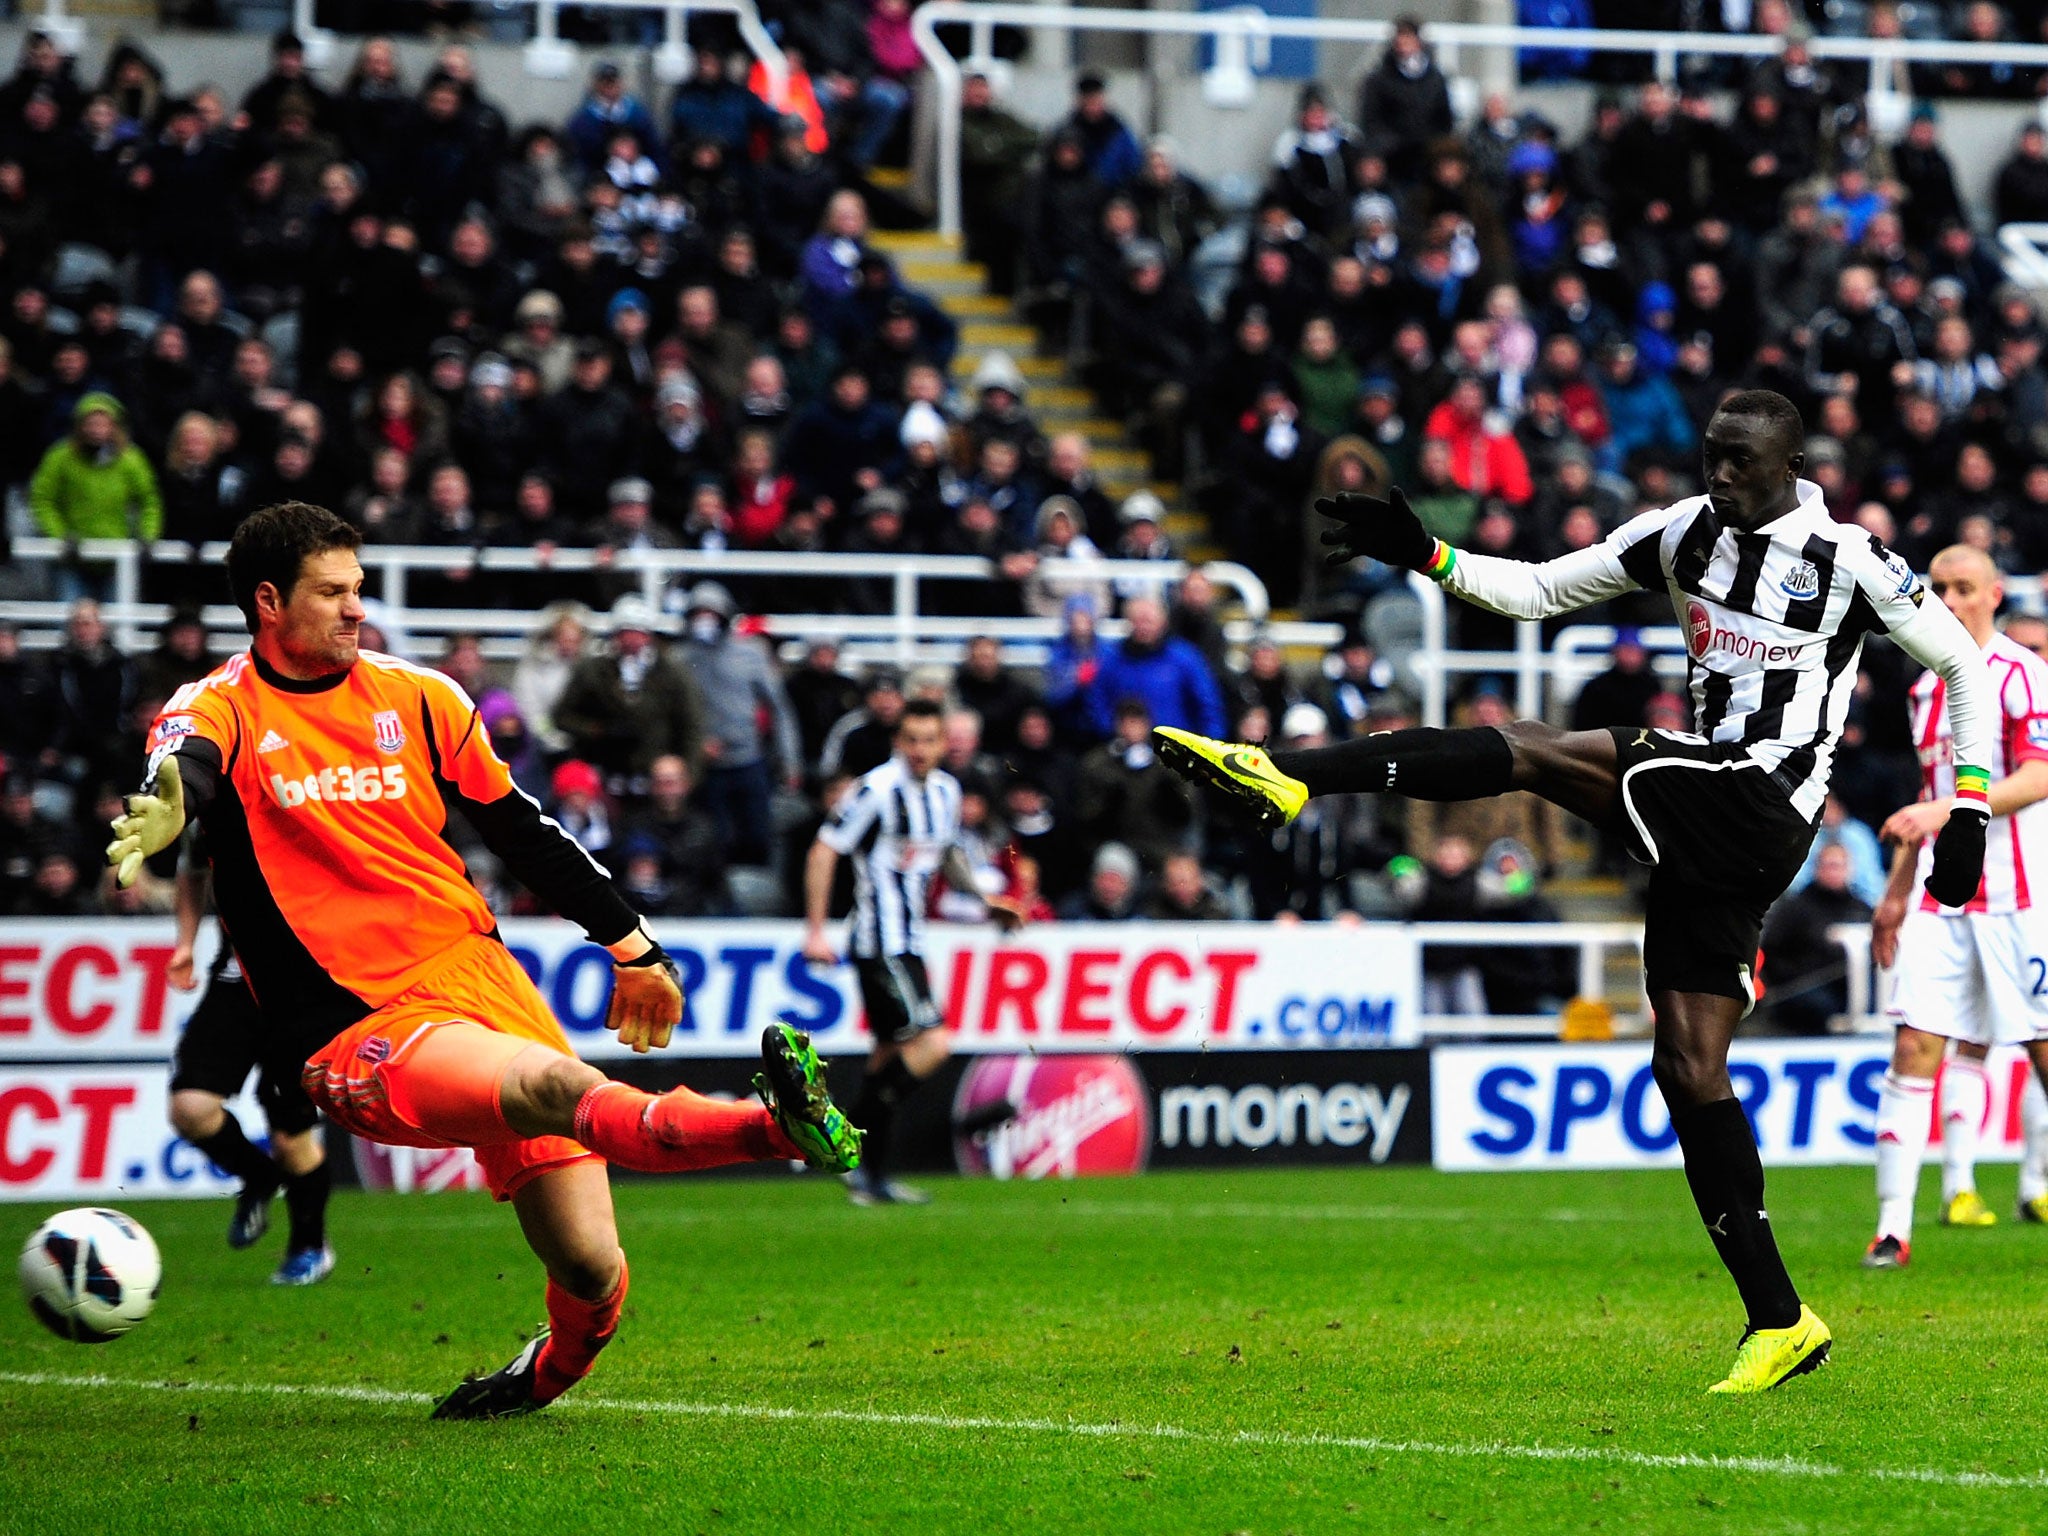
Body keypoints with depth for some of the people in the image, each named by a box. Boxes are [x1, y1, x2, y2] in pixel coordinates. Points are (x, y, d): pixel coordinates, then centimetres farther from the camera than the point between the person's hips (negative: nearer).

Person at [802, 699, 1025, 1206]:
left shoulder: (945, 790, 10)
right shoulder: (877, 789, -15)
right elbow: (824, 851, -13)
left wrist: (985, 898, 13)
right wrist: (815, 931, -16)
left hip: (908, 942, 9)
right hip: (881, 944, -9)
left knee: (891, 1052, 11)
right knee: (932, 1043, -17)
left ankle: (869, 1176, 17)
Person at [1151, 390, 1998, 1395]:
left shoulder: (1849, 560, -3)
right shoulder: (1683, 533, 13)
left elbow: (1961, 664, 5)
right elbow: (1540, 591, 16)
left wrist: (1970, 810, -2)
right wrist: (1427, 557, 0)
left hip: (1759, 801, -7)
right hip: (1702, 821, 7)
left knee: (1530, 750, -19)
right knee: (1689, 1065, 3)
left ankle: (1291, 777, -24)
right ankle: (1779, 1325, 5)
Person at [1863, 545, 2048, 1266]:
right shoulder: (1927, 687, 16)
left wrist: (1946, 810, -28)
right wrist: (1897, 891, 25)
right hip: (1938, 895, 5)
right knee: (1915, 1047, -6)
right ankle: (1893, 1226, -8)